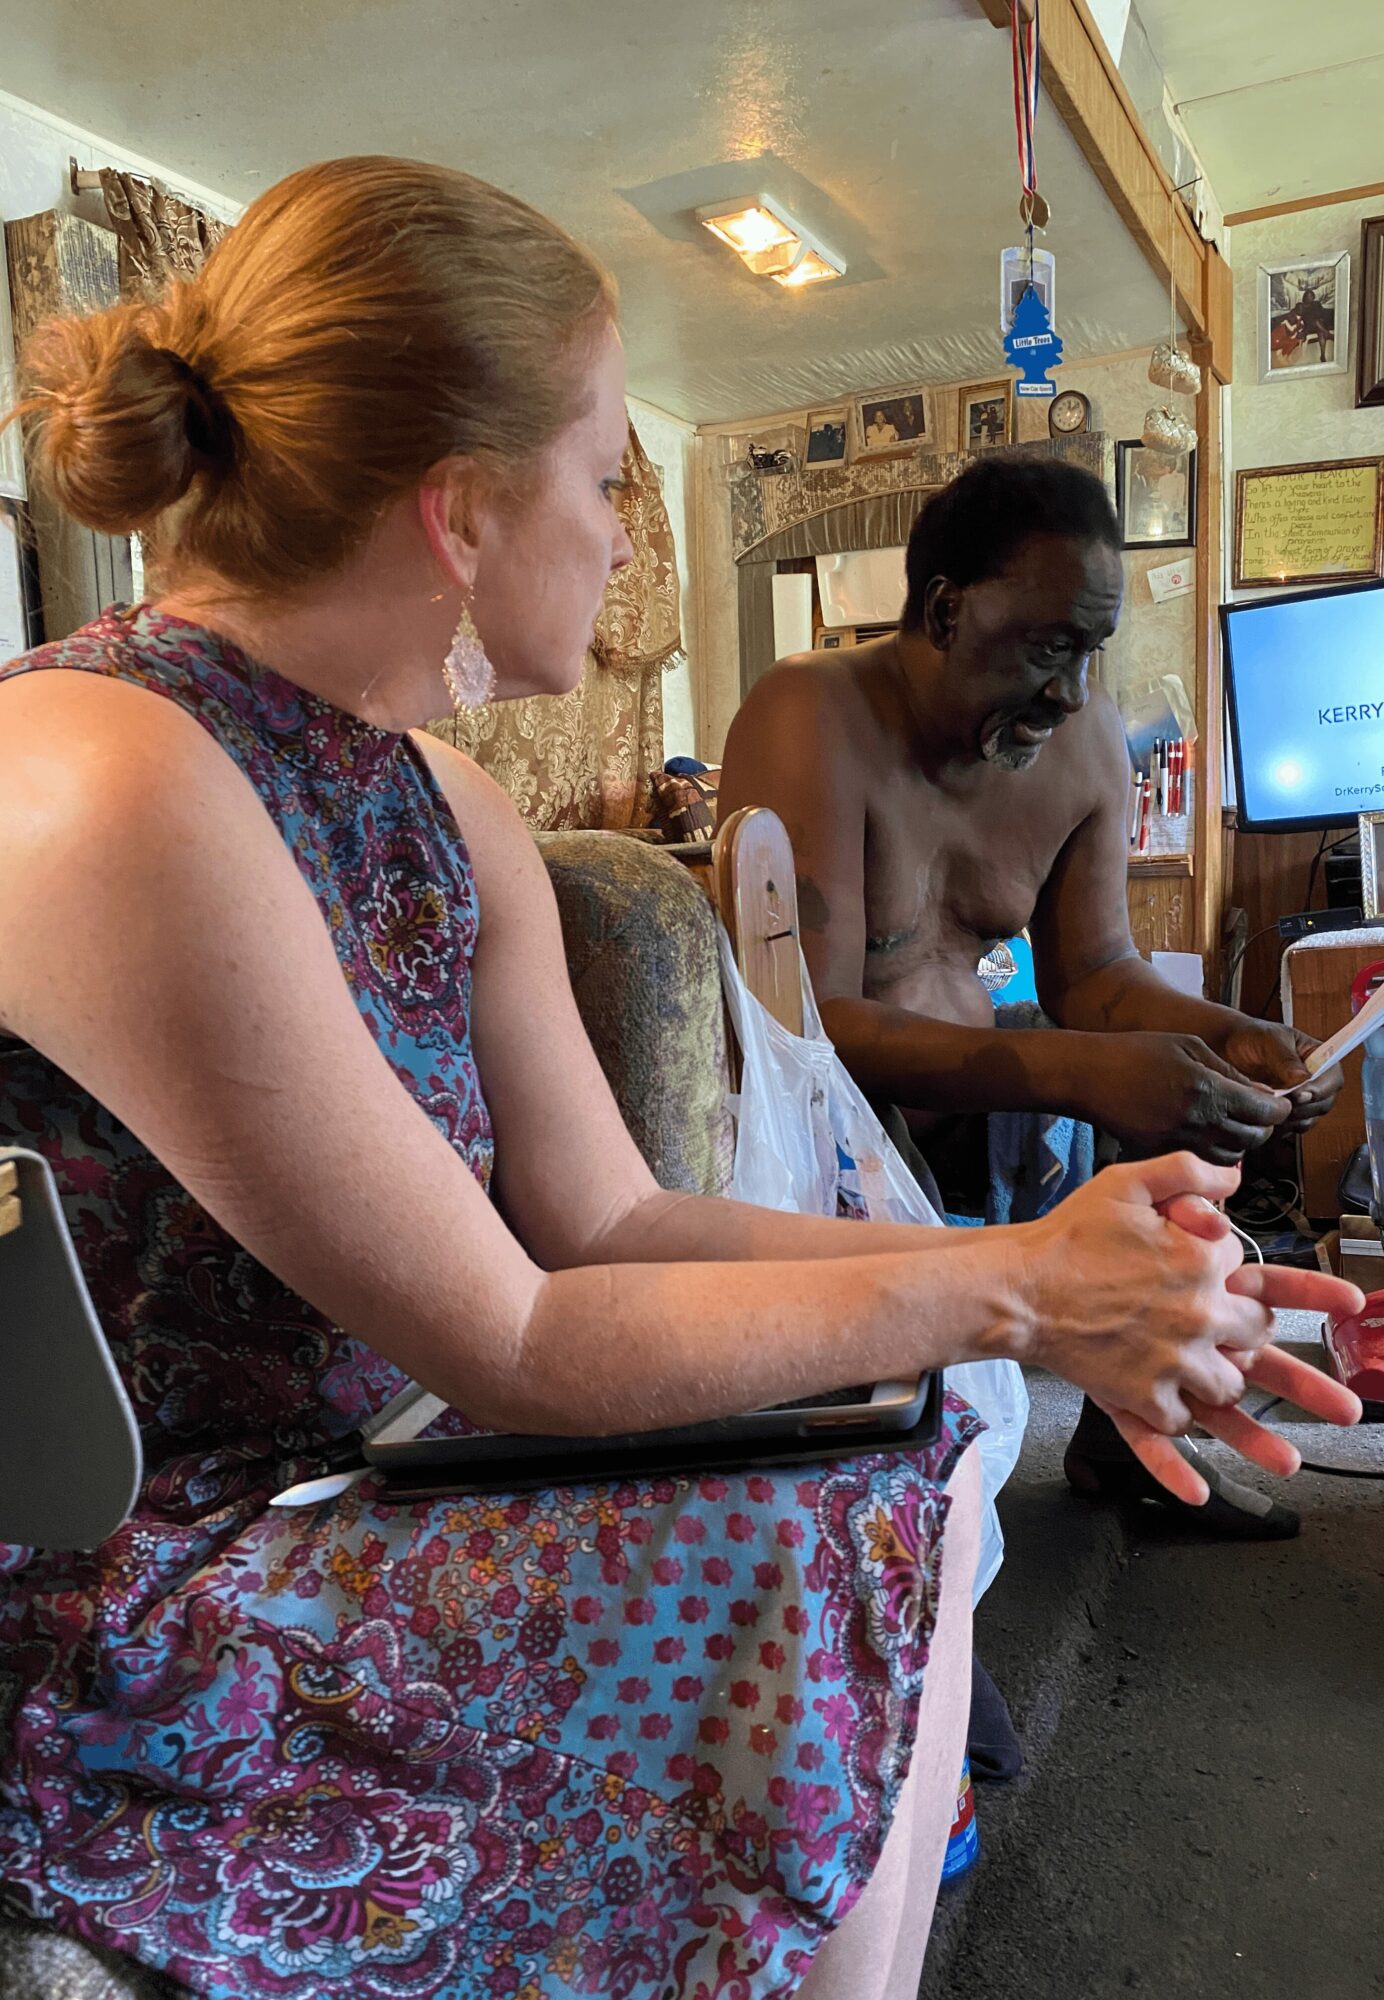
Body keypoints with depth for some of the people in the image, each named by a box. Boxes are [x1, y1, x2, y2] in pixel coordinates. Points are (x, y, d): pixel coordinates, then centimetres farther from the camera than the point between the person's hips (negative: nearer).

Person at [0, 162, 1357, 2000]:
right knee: (828, 1582, -15)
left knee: (921, 1470, 3)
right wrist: (1004, 1291, -17)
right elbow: (506, 1343, -23)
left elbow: (606, 1220, -2)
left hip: (307, 1497, 8)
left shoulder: (446, 811, 2)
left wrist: (1063, 1298, -9)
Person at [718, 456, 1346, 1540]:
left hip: (970, 1084, 7)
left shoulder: (1088, 737, -1)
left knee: (1199, 1126, 0)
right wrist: (1081, 1072, -40)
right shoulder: (814, 722, -24)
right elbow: (809, 1023, -32)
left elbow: (1092, 970, 4)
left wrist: (1228, 1036, -17)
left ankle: (1125, 1434, 22)